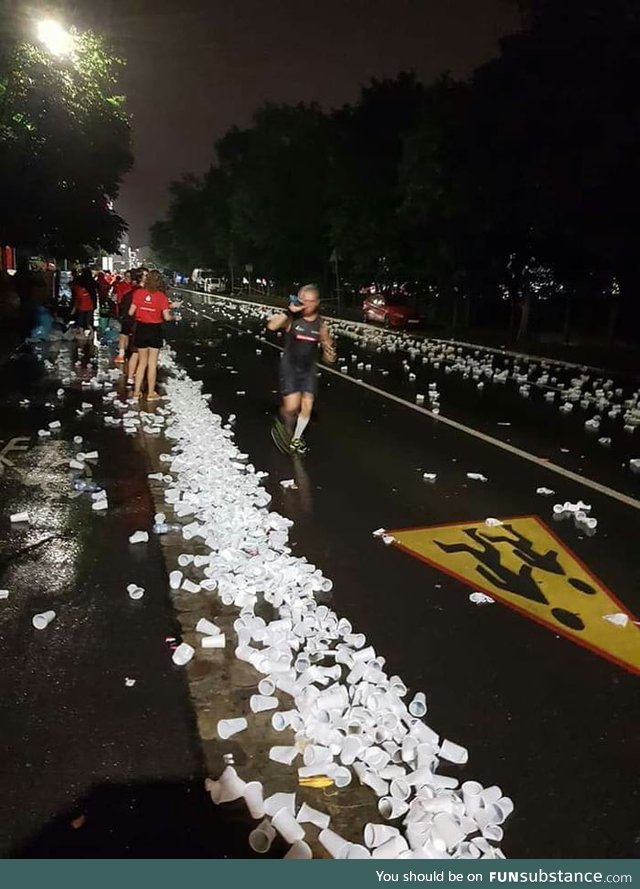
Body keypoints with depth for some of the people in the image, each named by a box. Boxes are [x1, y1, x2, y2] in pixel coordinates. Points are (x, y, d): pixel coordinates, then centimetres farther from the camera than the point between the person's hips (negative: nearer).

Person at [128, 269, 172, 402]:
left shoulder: (138, 293, -6)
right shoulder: (161, 296, -10)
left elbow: (131, 312, -5)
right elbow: (166, 317, -12)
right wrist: (172, 316, 10)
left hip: (141, 329, 2)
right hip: (155, 330, -2)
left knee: (142, 362, 17)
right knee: (152, 363, 9)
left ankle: (137, 391, 19)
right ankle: (151, 393, 16)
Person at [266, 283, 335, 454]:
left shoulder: (321, 325, -2)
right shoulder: (292, 319, -12)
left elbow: (329, 358, 5)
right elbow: (271, 326, -32)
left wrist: (329, 350, -17)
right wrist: (289, 312, -35)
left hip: (309, 369, 4)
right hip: (290, 367, -3)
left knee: (307, 406, 3)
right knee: (291, 406, -13)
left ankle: (295, 439, 25)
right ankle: (281, 426, 21)